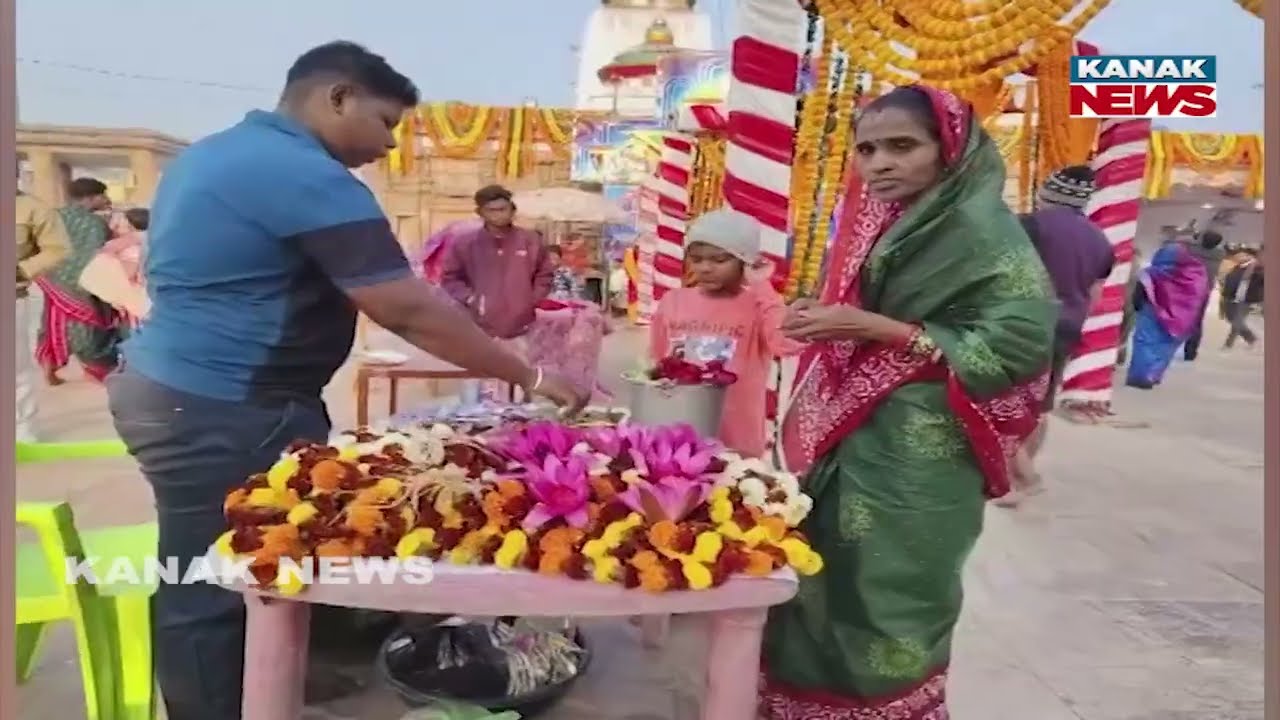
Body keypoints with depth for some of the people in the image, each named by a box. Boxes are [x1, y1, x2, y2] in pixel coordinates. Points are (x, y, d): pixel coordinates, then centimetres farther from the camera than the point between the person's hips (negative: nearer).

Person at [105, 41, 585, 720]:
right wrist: (531, 378, -14)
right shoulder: (308, 177, -18)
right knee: (213, 588, 1)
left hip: (166, 386, 11)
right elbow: (411, 313, -21)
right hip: (217, 413, -11)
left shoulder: (211, 153, 15)